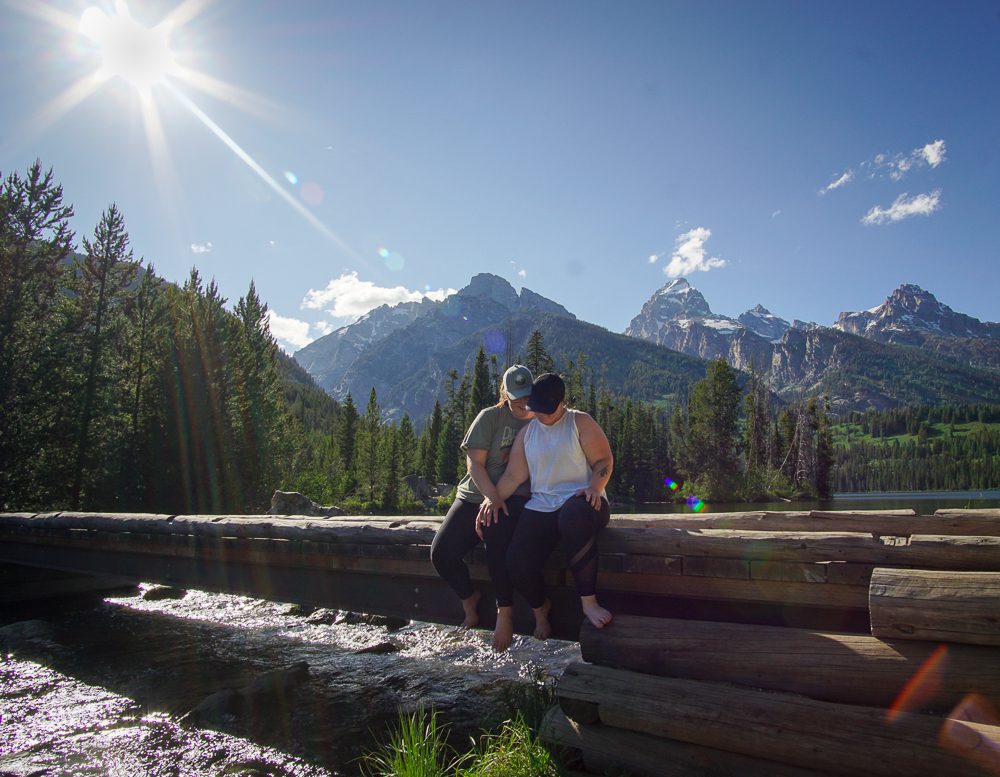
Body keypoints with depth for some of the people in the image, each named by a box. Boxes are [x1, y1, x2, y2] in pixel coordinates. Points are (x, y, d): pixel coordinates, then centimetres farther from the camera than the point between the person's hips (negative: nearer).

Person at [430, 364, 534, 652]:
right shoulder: (491, 417, 3)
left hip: (515, 499, -1)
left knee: (497, 539, -34)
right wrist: (493, 499, -16)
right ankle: (469, 598, 12)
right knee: (441, 552, -17)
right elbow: (475, 463, -3)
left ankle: (505, 613, -16)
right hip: (475, 495, 1)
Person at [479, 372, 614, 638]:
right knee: (517, 560, -23)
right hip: (541, 507, 4)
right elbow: (514, 474, 11)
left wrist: (595, 487, -21)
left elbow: (604, 460, -2)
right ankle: (539, 607, 11)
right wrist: (494, 497, -6)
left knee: (573, 515, -44)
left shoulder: (580, 422, 4)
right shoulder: (527, 432, 17)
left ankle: (588, 601, -33)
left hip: (580, 500, -3)